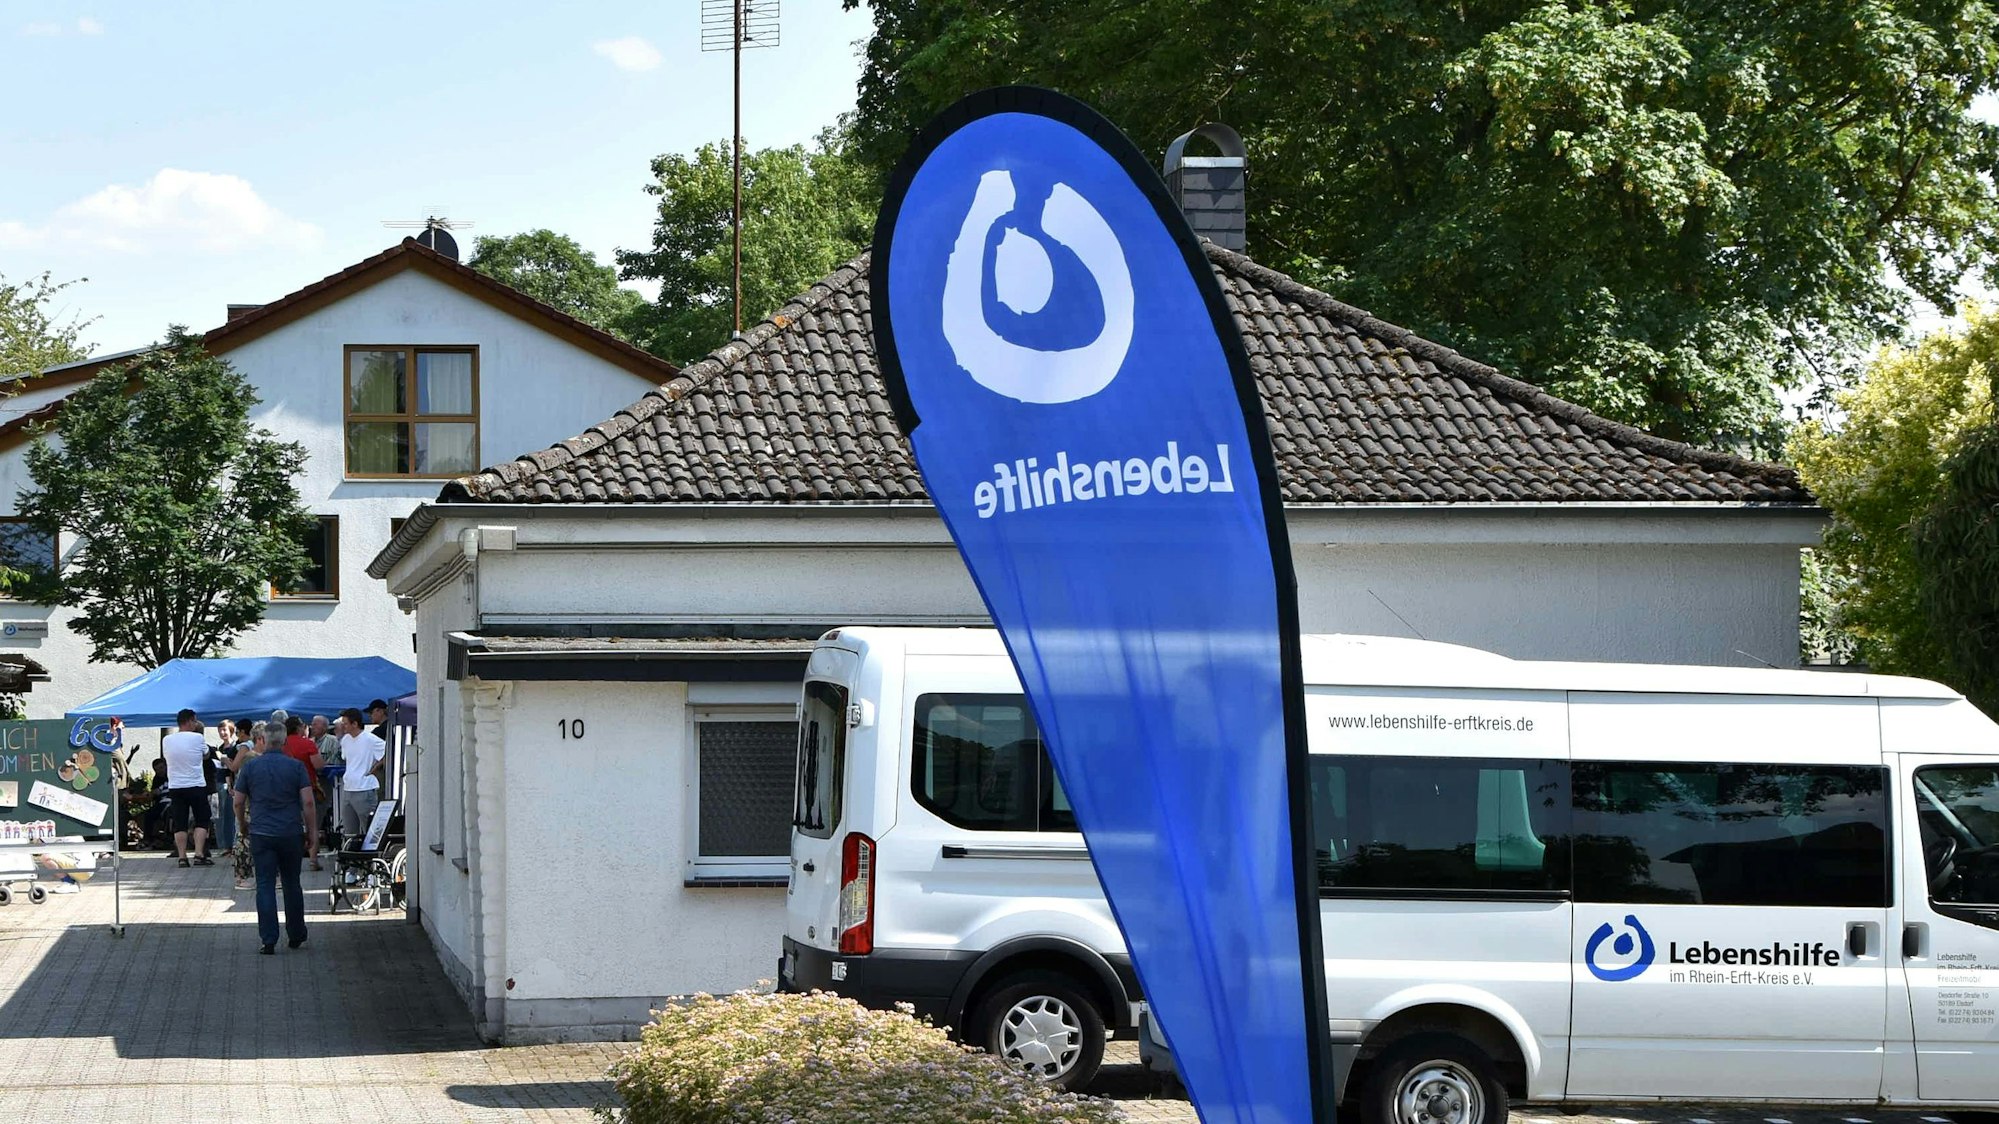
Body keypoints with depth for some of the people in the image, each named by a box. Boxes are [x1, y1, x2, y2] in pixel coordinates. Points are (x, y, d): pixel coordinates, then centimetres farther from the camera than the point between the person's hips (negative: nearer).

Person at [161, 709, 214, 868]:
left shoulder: (167, 740, 1)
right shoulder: (198, 738, -8)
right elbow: (206, 756, 8)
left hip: (175, 787, 3)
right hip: (197, 786, -3)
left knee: (180, 823, 6)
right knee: (201, 821, 5)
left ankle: (181, 857, 2)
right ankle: (199, 855, -5)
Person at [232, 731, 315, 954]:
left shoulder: (250, 767, 0)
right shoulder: (296, 766, -2)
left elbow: (238, 803, 4)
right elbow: (308, 803, -7)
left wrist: (244, 825, 21)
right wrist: (312, 833, 1)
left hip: (261, 834, -1)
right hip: (291, 833, 1)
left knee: (265, 886, 0)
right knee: (292, 884, 14)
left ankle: (268, 940, -6)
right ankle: (296, 935, 22)